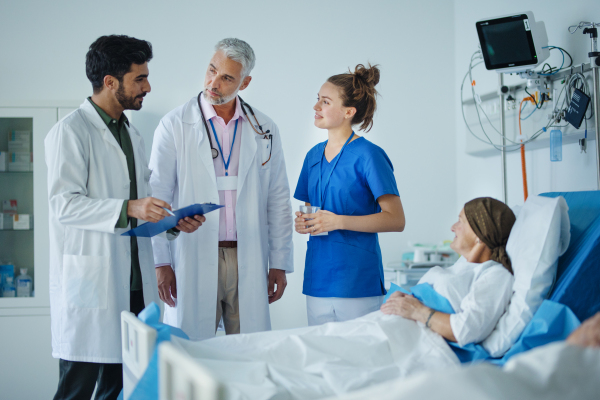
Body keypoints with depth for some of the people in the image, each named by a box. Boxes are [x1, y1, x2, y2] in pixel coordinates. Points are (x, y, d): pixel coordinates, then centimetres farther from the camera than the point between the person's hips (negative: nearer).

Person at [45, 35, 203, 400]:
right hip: (89, 283, -8)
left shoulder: (132, 134, 21)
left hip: (133, 284, 8)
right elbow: (65, 204, -16)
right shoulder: (71, 131, -8)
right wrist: (129, 208, -27)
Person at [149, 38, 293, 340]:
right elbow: (158, 198, -1)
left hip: (248, 264, 2)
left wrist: (279, 264, 7)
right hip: (192, 262, -2)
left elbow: (278, 201, 11)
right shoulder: (174, 125, 1)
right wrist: (160, 263, -7)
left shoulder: (264, 130, 9)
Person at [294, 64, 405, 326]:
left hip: (357, 281, -6)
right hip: (317, 280, 6)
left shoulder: (368, 155, -8)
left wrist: (339, 221, -19)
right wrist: (302, 223, 0)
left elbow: (395, 220, -13)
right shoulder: (314, 155, 14)